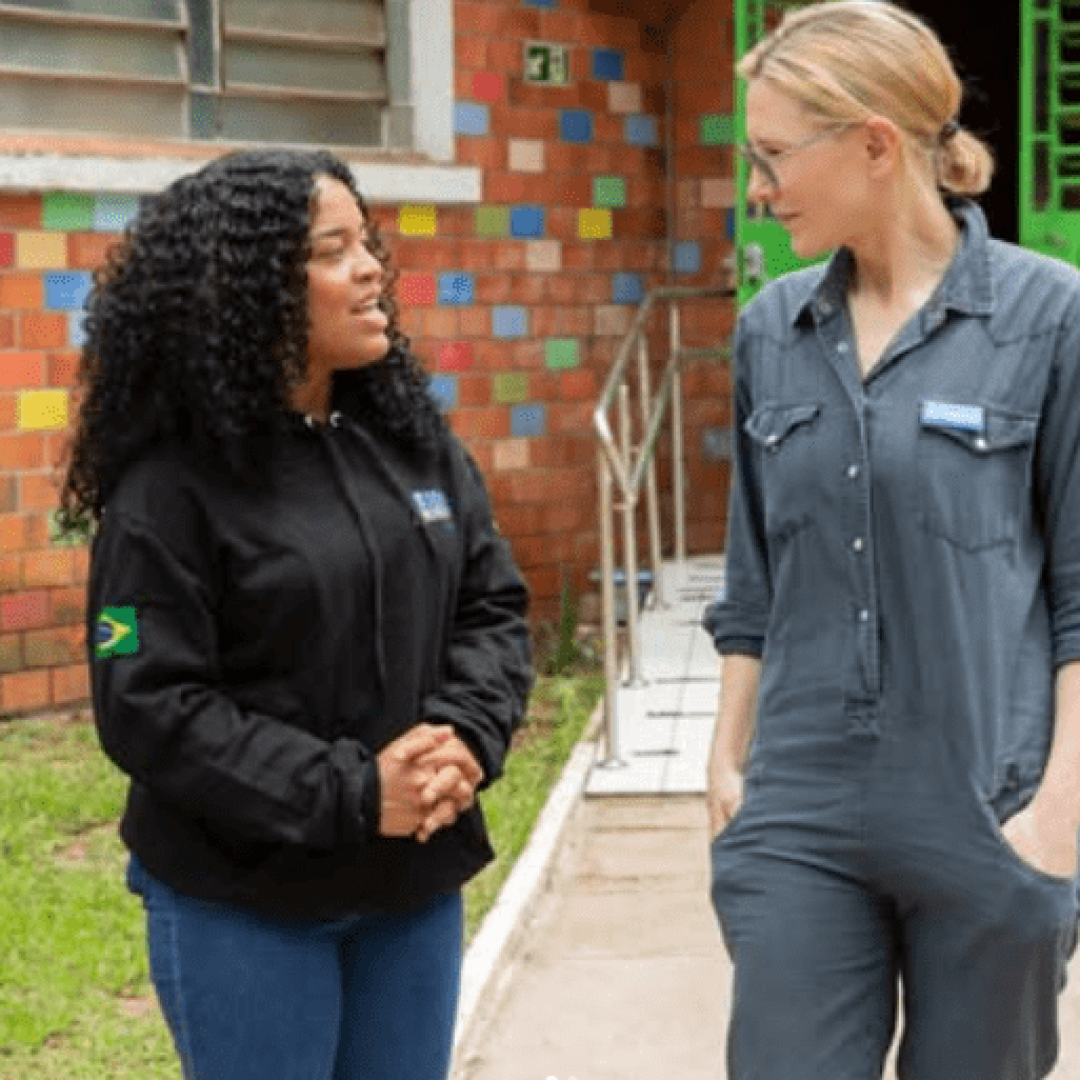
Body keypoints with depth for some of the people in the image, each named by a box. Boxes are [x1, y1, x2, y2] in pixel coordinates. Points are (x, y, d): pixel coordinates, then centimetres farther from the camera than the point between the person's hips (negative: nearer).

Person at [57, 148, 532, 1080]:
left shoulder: (413, 438, 6)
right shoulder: (171, 485, -13)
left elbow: (494, 606, 7)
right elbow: (149, 707, -17)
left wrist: (465, 738, -13)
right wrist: (352, 794, -21)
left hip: (415, 887, 6)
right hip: (241, 906, -6)